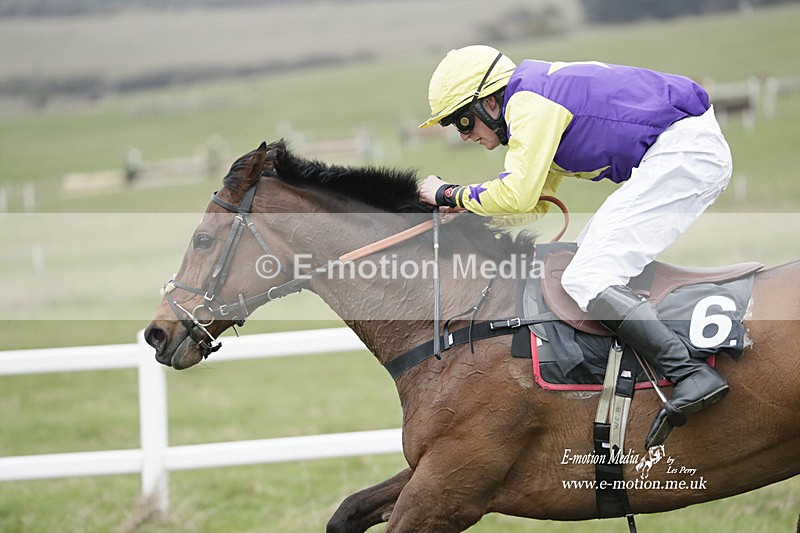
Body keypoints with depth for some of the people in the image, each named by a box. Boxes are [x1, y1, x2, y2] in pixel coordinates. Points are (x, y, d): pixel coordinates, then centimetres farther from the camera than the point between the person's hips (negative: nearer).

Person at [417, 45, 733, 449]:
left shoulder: (529, 104, -11)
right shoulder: (539, 99, 21)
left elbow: (517, 195, -19)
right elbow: (535, 204, 26)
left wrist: (450, 194, -4)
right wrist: (465, 212, 14)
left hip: (684, 152, -11)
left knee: (587, 279, -14)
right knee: (590, 253, 19)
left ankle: (691, 374, -25)